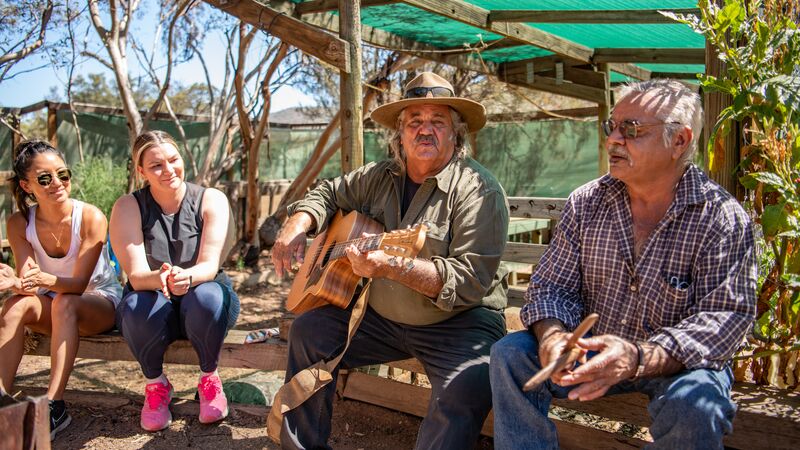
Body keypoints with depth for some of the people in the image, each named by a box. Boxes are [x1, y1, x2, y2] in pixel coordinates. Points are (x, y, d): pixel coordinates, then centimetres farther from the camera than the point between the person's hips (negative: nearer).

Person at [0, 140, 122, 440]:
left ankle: (54, 407, -35)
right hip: (52, 308, 3)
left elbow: (79, 283, -23)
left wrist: (47, 280, -45)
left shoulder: (91, 218, -21)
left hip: (101, 301, -3)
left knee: (64, 302, -35)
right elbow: (28, 283, -17)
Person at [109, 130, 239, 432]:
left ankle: (210, 378, -7)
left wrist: (186, 277, -44)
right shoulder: (128, 208, -9)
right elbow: (136, 276, -19)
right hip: (155, 307, 1)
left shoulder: (211, 200, -9)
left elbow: (210, 266, -19)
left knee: (206, 296, -35)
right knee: (138, 305, -33)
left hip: (203, 304, 0)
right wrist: (160, 279, -44)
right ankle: (155, 384, -5)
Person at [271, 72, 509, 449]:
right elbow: (327, 194, 19)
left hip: (459, 322, -6)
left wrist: (393, 267, -36)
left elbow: (471, 280, -25)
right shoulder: (379, 177, 5)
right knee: (309, 330, 2)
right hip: (381, 316, 7)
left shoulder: (478, 189, -17)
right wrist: (297, 227, -2)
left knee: (469, 383, -34)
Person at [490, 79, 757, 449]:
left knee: (694, 405, -34)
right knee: (511, 354, -18)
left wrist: (639, 359, -35)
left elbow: (727, 317, -19)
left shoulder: (722, 217, -12)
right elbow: (552, 285, 0)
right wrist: (552, 334, -25)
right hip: (592, 350, 3)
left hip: (677, 363, -3)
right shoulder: (585, 203, -1)